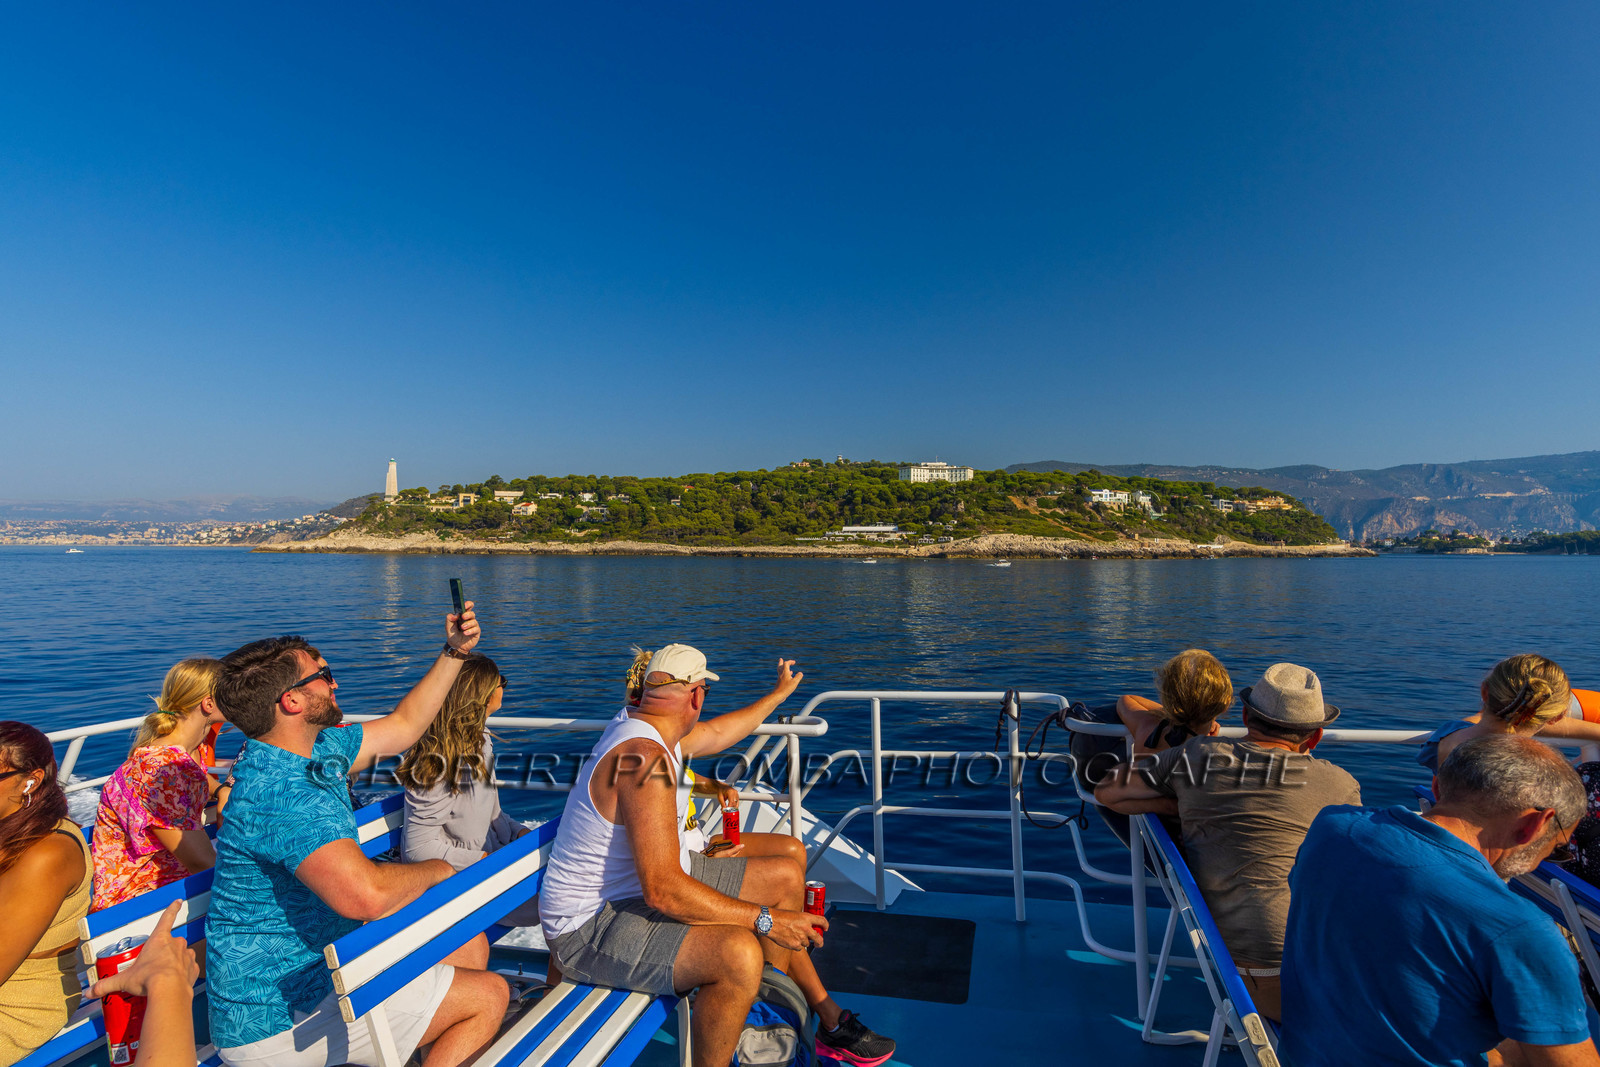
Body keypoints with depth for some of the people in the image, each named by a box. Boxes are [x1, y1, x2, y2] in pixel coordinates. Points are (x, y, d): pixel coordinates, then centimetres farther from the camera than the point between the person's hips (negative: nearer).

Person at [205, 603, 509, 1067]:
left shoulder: (321, 750, 1)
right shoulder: (284, 792, -31)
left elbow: (402, 726, 16)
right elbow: (364, 894, -43)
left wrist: (454, 652, 11)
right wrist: (437, 869, -22)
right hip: (281, 1020, -9)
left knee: (469, 946, 15)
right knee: (488, 994, -4)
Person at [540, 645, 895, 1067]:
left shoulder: (642, 723, 1)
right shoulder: (644, 757, -30)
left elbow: (717, 733, 23)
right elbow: (663, 892, -34)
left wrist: (779, 694, 36)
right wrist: (765, 919, -26)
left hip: (647, 883, 11)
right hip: (592, 925, -11)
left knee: (785, 877, 11)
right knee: (738, 953, -36)